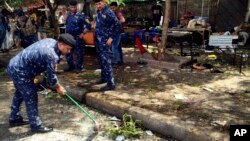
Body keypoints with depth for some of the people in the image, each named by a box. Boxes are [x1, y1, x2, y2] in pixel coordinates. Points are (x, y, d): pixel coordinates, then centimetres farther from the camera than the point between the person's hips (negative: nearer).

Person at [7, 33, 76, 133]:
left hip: (14, 65, 11)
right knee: (31, 98, -1)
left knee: (20, 93, 25)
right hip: (19, 71, -10)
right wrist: (58, 87, 1)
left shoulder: (51, 41, 1)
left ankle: (14, 119, 42)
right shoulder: (51, 55, -28)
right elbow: (51, 75, -16)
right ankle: (36, 125, 13)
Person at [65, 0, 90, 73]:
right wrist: (66, 33, 15)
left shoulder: (80, 16, -9)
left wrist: (83, 33, -12)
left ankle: (79, 67, 13)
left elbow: (87, 24, -11)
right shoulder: (68, 15, 8)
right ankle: (71, 66, 26)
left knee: (79, 53, 1)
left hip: (78, 37, -6)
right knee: (68, 52, 11)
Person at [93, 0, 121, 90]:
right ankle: (104, 77, 33)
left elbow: (118, 26, -16)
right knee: (101, 60, 17)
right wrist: (95, 34, 14)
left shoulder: (108, 12, -14)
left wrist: (111, 37, -17)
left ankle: (111, 84, -5)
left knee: (105, 61, -9)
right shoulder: (98, 12, 10)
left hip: (105, 41, -8)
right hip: (98, 40, 8)